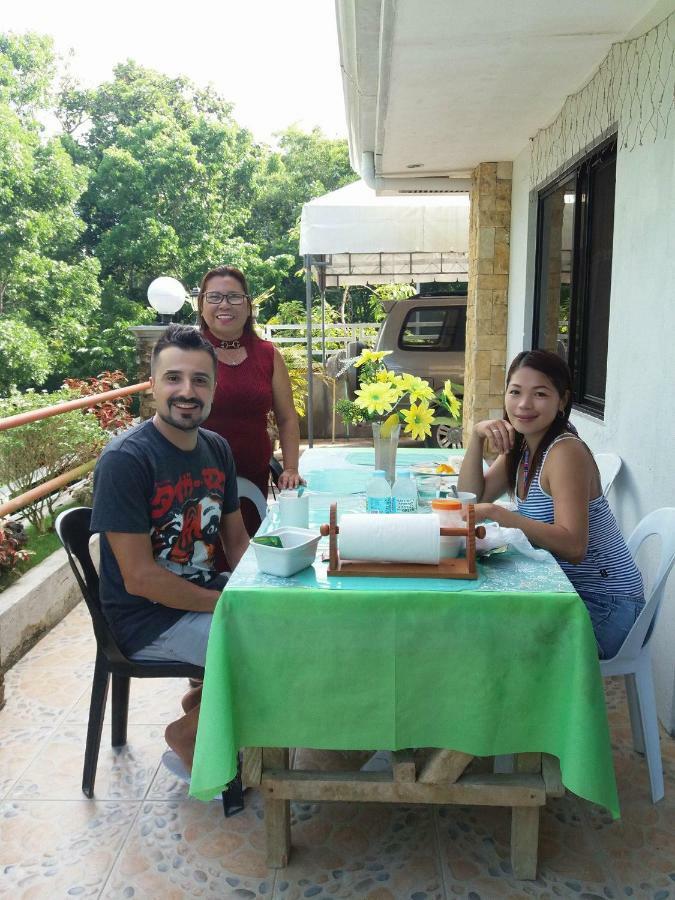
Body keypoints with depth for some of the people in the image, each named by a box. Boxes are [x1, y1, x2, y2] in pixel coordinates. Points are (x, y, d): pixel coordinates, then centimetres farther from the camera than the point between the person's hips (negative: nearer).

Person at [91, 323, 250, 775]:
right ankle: (189, 734, 6)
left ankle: (204, 696, 18)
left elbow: (237, 541, 10)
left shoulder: (216, 448, 3)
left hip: (207, 592, 8)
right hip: (150, 618, -8)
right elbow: (139, 578, -22)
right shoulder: (125, 459, -21)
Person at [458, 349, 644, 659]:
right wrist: (477, 437, -9)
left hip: (605, 605, -7)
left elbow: (572, 547, -30)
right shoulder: (521, 446, 5)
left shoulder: (566, 451, -21)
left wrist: (499, 514, -36)